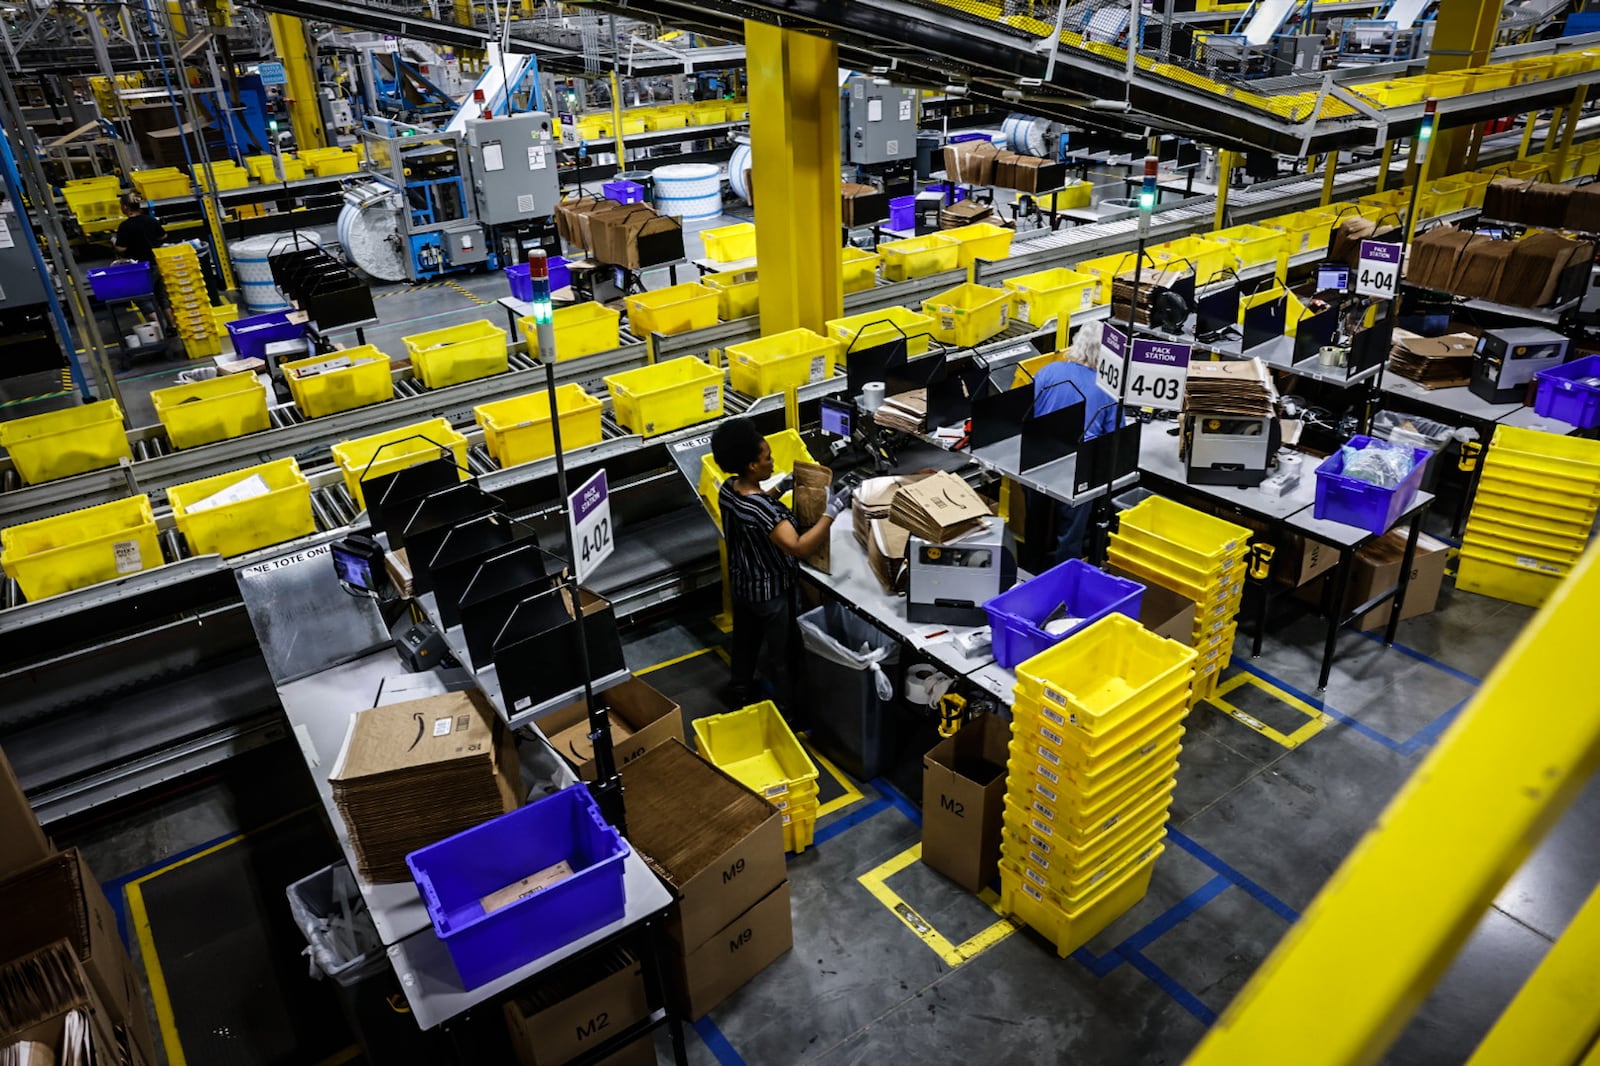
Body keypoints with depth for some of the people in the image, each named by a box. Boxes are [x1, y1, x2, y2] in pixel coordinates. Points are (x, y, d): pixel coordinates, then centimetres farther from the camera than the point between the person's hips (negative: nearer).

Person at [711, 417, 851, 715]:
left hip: (741, 584, 8)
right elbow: (799, 547, -42)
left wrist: (780, 489, 6)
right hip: (770, 593, -8)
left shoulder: (728, 489, -9)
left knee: (744, 641, 28)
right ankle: (787, 713, 32)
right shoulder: (761, 510, -37)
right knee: (782, 654, 14)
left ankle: (740, 694, 49)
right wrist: (831, 511, -42)